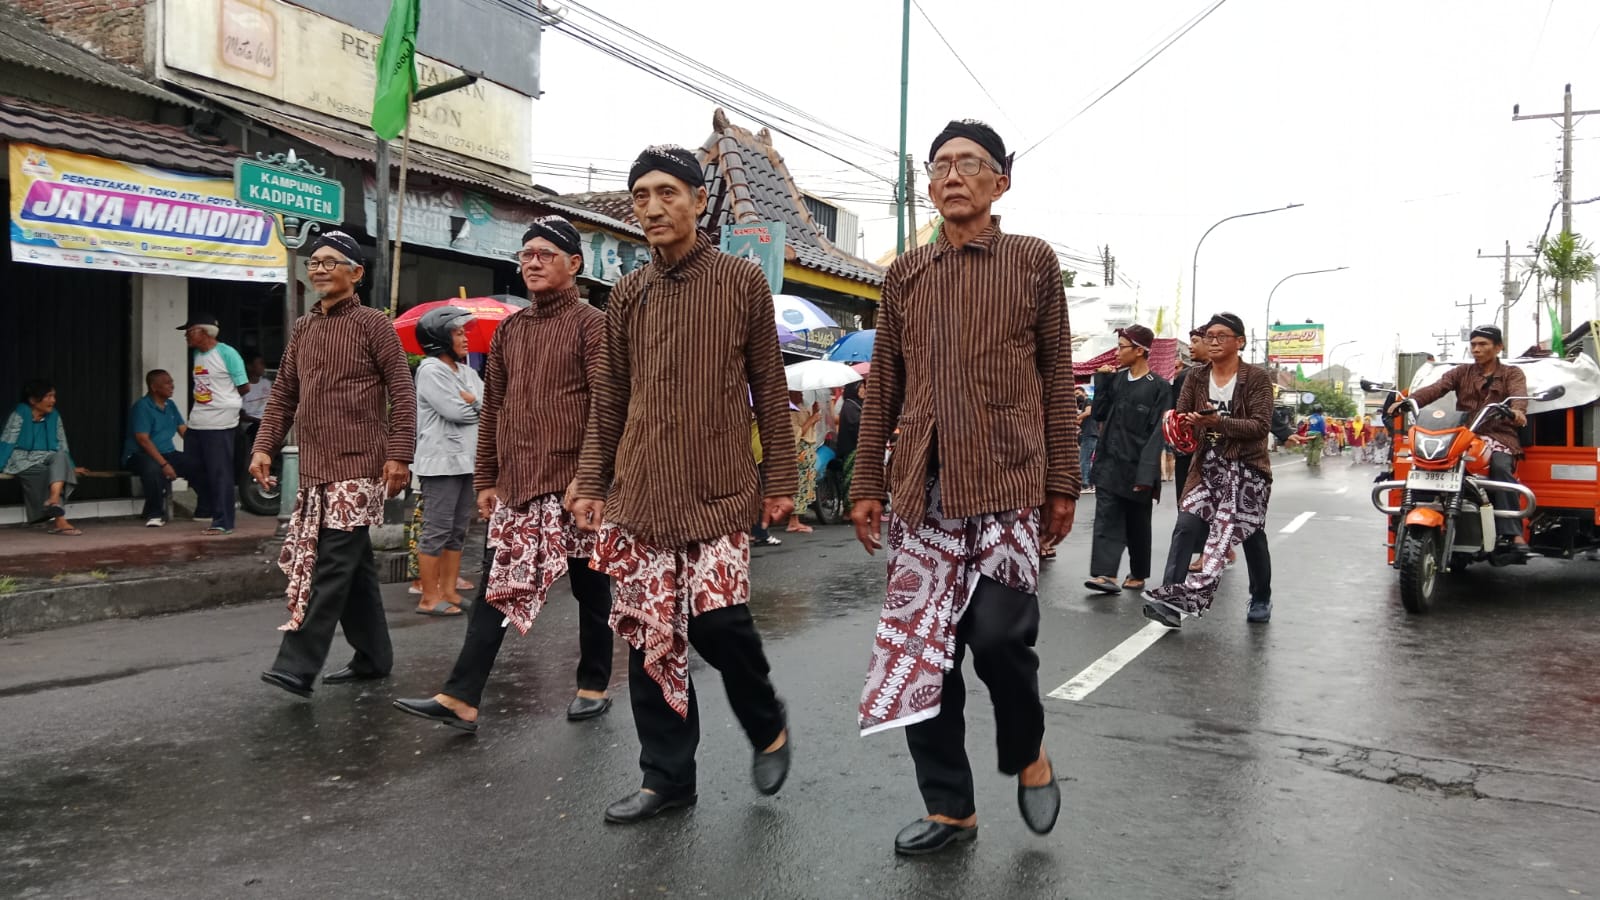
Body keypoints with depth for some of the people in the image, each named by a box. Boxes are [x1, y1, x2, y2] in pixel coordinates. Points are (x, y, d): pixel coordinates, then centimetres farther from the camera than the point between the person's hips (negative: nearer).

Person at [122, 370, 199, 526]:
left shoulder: (170, 405, 11)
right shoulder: (142, 406, -12)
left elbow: (185, 431, 8)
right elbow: (143, 440, -20)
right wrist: (164, 464, -27)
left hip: (167, 453, 7)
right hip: (140, 456, -7)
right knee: (153, 467, -40)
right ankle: (154, 514, -22)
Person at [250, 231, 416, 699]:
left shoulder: (372, 323, -2)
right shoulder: (302, 328, 17)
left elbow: (402, 392, -7)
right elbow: (284, 394, 18)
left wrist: (398, 454, -14)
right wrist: (264, 446, 6)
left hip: (358, 468, -7)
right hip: (315, 468, 7)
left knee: (332, 565, -9)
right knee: (354, 564, 12)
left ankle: (298, 665, -7)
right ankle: (373, 657, 21)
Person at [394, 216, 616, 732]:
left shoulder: (591, 325, -4)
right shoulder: (509, 329, 14)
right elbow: (493, 408, 16)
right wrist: (486, 479, 12)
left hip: (572, 485, -5)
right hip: (515, 487, 6)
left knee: (590, 591, 8)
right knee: (498, 589, 3)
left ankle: (594, 686, 23)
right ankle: (461, 699, 4)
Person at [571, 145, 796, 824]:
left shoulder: (742, 282, 3)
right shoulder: (627, 295, 11)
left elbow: (769, 387, 4)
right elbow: (609, 399, 14)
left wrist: (780, 478, 1)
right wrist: (590, 480, 10)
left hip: (718, 489, -3)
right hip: (639, 490, 3)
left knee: (718, 619, -12)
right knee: (650, 635, 3)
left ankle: (768, 725, 18)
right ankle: (667, 776, 18)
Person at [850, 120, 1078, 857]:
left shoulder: (1033, 261, 6)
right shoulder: (904, 274, 13)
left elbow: (1057, 378, 5)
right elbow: (883, 386, 13)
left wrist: (1062, 483, 1)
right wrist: (868, 483, 9)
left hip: (1008, 484, -3)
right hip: (922, 490, 3)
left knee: (998, 632, -14)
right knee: (921, 644, 3)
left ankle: (1029, 753, 19)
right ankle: (950, 806, 19)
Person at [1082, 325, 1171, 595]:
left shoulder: (1160, 387, -6)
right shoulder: (1115, 379, 9)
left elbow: (1157, 433, -10)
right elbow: (1099, 414, 7)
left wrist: (1146, 472, -17)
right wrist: (1102, 380, 1)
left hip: (1138, 467, -4)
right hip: (1111, 463, 4)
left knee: (1137, 524, 9)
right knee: (1106, 519, -8)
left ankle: (1138, 575, 24)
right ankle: (1105, 574, -15)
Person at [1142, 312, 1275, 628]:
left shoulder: (1257, 378, -5)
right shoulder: (1195, 378, 8)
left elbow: (1261, 425, -14)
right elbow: (1181, 416, 4)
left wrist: (1218, 421, -28)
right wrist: (1179, 423, -21)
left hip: (1247, 468, -3)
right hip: (1207, 466, 3)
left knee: (1251, 534, 3)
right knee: (1187, 526, -14)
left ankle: (1261, 599, 23)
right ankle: (1173, 597, -19)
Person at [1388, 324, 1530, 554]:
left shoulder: (1512, 374, 14)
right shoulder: (1462, 372, 19)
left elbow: (1519, 394, -9)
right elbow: (1435, 388, 0)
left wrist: (1517, 411, -35)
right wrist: (1406, 401, -20)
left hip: (1499, 435, -2)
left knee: (1501, 468, -33)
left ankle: (1513, 533, -35)